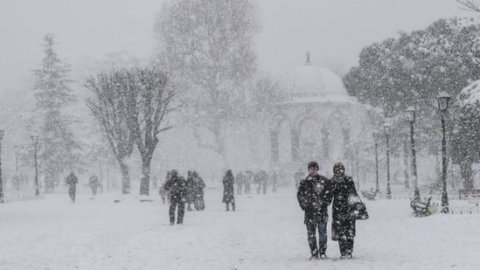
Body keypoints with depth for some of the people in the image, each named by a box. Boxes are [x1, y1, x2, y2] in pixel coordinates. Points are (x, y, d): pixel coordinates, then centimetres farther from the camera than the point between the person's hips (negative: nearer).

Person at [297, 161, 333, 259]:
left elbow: (329, 193, 4)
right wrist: (304, 206, -2)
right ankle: (314, 253, 7)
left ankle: (322, 252, 7)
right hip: (309, 211, 2)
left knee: (322, 233, -1)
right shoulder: (304, 182, 8)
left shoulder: (324, 181, 4)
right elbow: (300, 195, 8)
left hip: (322, 211, -1)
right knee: (311, 234, 1)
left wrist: (325, 203, -6)